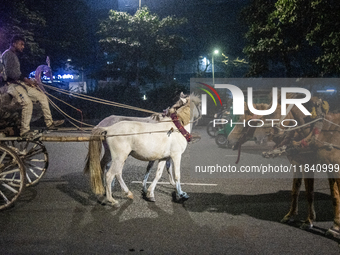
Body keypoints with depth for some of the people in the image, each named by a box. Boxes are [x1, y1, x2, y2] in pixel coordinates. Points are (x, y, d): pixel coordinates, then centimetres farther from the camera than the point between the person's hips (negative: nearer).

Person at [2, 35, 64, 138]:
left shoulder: (14, 56, 24)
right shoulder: (8, 54, -7)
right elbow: (9, 72, -19)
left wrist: (29, 81, 6)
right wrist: (25, 79, -17)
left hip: (20, 83, 10)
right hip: (12, 84, -10)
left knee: (42, 96, 4)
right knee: (27, 102, -31)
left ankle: (49, 123, 5)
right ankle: (24, 131, -23)